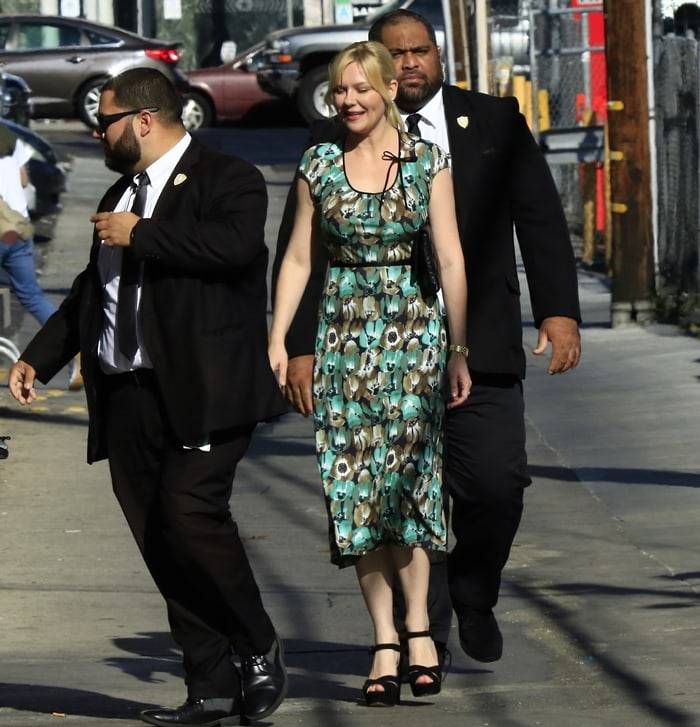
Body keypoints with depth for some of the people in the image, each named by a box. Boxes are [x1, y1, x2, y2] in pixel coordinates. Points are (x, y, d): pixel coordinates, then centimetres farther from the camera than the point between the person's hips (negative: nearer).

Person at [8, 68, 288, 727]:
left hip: (201, 389, -8)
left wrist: (140, 235, -14)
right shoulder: (119, 196, 23)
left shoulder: (227, 179, -2)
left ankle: (260, 650, -4)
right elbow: (89, 293, 32)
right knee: (157, 540, 3)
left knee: (190, 511, -21)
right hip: (126, 396, 8)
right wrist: (38, 357, 24)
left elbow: (234, 244, -23)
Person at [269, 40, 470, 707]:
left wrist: (458, 350, -3)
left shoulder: (427, 162, 2)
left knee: (408, 472, -13)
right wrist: (276, 339, 2)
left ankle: (416, 623, -5)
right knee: (354, 482, -3)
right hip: (344, 332, 2)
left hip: (413, 328, -2)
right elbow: (298, 258, 9)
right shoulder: (318, 166, 7)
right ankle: (385, 640, 0)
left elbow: (450, 259, 1)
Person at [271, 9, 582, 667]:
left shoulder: (496, 124, 11)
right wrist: (299, 346, -2)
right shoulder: (335, 142, 7)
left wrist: (558, 311, -3)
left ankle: (474, 598, 20)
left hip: (480, 346, 1)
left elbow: (540, 219, 9)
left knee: (497, 484, -8)